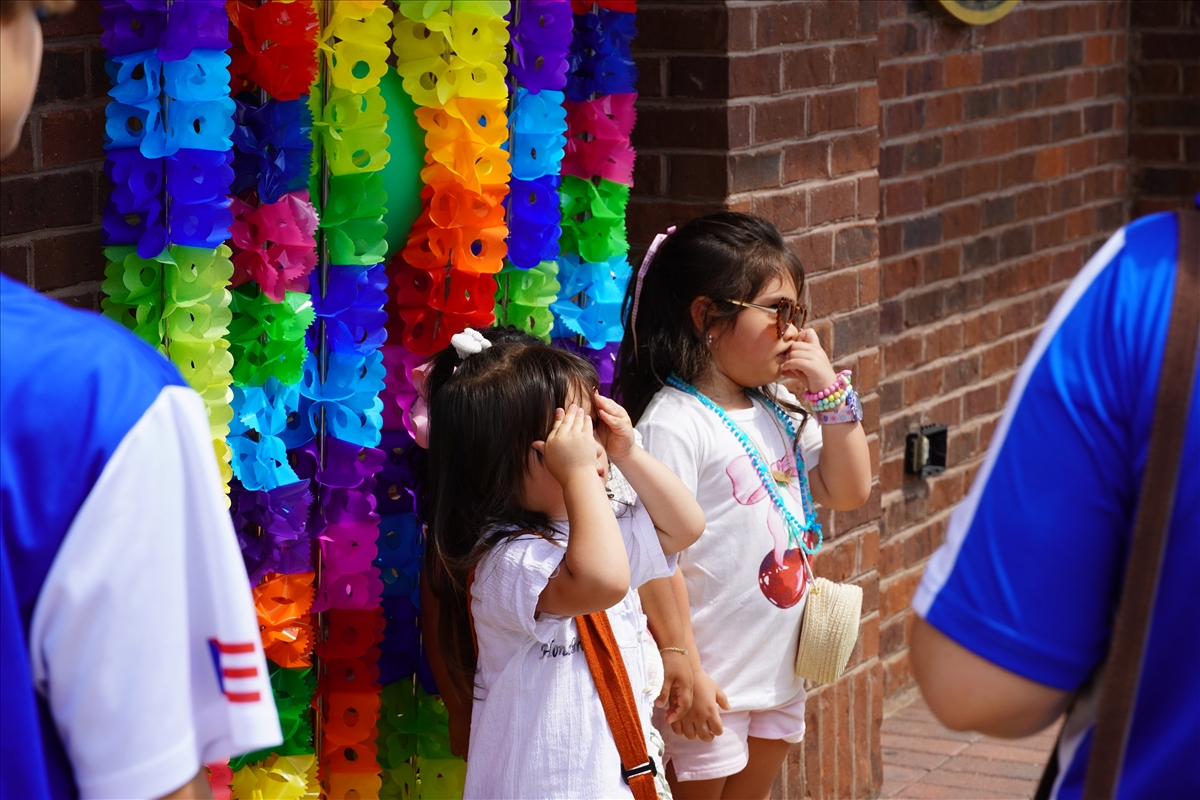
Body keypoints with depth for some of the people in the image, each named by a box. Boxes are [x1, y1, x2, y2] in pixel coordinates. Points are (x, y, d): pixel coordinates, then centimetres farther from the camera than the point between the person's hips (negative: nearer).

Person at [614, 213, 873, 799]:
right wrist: (686, 673, -20)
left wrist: (831, 391, 0)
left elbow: (848, 491, 12)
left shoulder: (780, 409, 6)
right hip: (713, 682, -8)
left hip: (780, 666, 8)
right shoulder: (674, 422, -19)